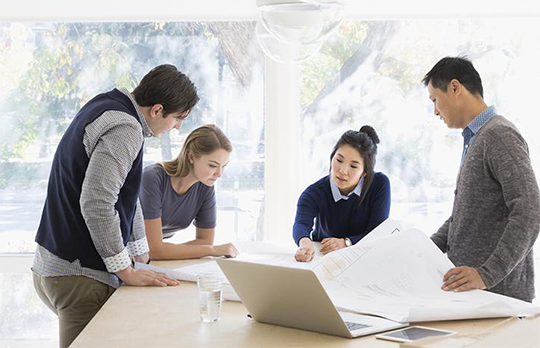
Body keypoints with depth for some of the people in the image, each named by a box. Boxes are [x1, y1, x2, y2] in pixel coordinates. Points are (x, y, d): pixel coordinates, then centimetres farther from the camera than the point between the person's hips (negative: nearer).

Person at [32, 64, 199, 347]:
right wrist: (127, 271, -16)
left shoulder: (106, 106, 15)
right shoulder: (125, 130, -19)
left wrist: (142, 257, 24)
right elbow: (96, 204, -26)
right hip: (81, 275, -10)